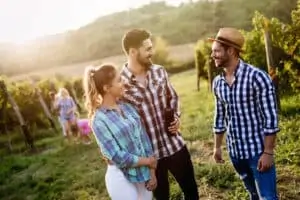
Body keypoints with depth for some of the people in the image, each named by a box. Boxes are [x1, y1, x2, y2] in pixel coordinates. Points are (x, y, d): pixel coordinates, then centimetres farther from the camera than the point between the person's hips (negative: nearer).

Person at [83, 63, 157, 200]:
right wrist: (149, 161, -8)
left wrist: (152, 172, -1)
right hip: (122, 178, -5)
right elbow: (117, 157, -18)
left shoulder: (127, 107, 1)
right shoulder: (99, 119, -16)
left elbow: (144, 139, 2)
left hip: (143, 173, 5)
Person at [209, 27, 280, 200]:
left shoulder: (257, 77, -17)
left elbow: (271, 118, -16)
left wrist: (268, 152, -17)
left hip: (258, 150, -5)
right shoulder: (218, 82, 2)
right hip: (235, 151, 5)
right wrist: (217, 146, 15)